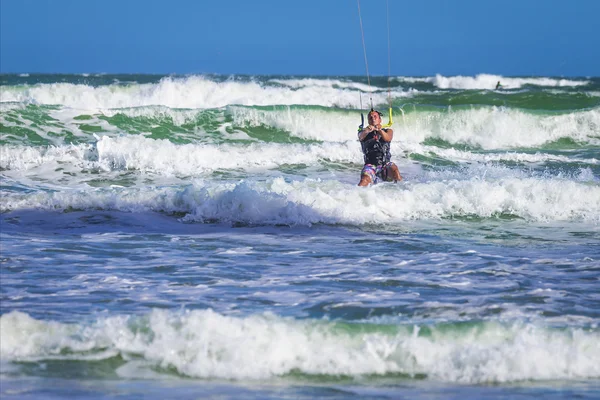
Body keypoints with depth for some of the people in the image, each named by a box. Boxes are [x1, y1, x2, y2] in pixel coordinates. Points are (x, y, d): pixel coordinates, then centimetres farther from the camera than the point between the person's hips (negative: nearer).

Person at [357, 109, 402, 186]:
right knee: (364, 181, -31)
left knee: (394, 170, -32)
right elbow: (361, 137, -9)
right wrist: (367, 130, -34)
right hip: (370, 165, -1)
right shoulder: (364, 133, 16)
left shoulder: (388, 131, 17)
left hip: (385, 164, 1)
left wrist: (380, 130, -30)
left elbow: (388, 138, -7)